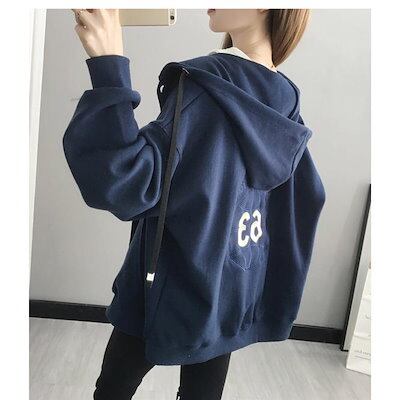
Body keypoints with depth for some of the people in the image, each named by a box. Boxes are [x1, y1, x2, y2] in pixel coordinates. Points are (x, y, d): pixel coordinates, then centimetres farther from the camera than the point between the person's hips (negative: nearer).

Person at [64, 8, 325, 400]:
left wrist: (109, 69, -28)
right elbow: (305, 205, 10)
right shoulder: (282, 104, 2)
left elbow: (126, 183, -28)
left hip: (167, 294, -5)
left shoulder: (203, 85, -21)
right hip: (229, 298, 6)